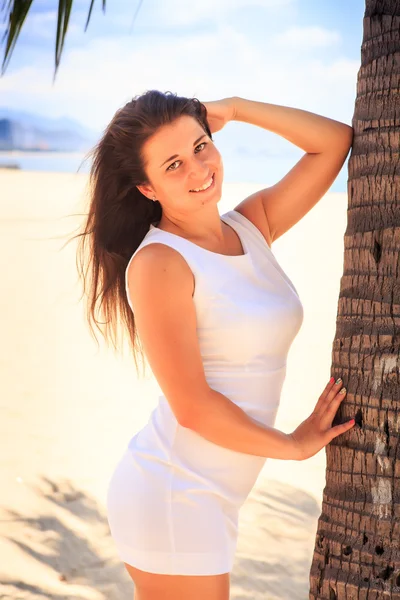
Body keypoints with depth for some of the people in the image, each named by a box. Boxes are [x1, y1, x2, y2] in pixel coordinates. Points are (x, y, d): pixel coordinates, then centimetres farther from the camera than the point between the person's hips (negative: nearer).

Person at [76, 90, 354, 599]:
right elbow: (193, 406, -18)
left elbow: (336, 139, 8)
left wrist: (234, 109, 3)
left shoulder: (252, 226, 6)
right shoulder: (157, 264, -15)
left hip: (208, 499, 7)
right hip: (171, 497, -7)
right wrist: (294, 444, -7)